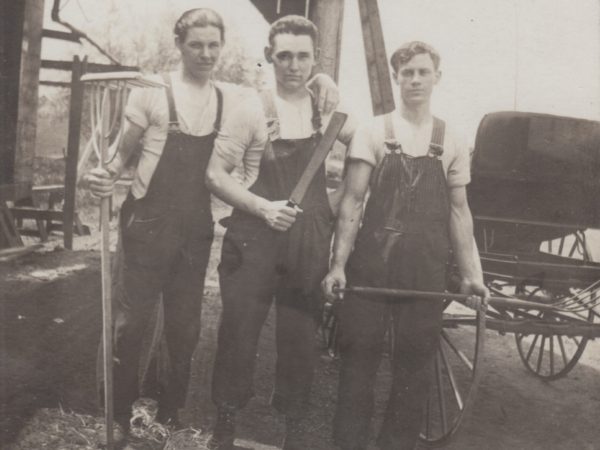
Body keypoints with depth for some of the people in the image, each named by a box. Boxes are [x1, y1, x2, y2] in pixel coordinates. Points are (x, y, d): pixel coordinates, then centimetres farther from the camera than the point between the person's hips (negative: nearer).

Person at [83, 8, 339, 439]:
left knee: (185, 330, 12)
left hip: (196, 230, 3)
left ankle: (169, 414, 29)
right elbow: (124, 151, 1)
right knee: (129, 324, 2)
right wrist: (108, 175, -20)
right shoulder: (153, 91, -4)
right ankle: (119, 417, 20)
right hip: (147, 224, -3)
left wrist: (318, 80, -6)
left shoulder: (234, 97, 5)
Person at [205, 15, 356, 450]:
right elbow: (216, 175, -6)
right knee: (239, 330, 3)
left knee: (301, 336, 10)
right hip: (255, 238, -3)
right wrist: (262, 206, -18)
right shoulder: (252, 111, -5)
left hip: (309, 242, 3)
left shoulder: (328, 111, 6)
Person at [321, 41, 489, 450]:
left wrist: (470, 272, 4)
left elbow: (458, 211, 9)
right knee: (360, 354, 6)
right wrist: (338, 263, -9)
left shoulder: (451, 143, 6)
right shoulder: (373, 132, 0)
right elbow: (352, 202, -3)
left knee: (415, 360, 9)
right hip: (371, 264, -2)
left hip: (426, 269, 2)